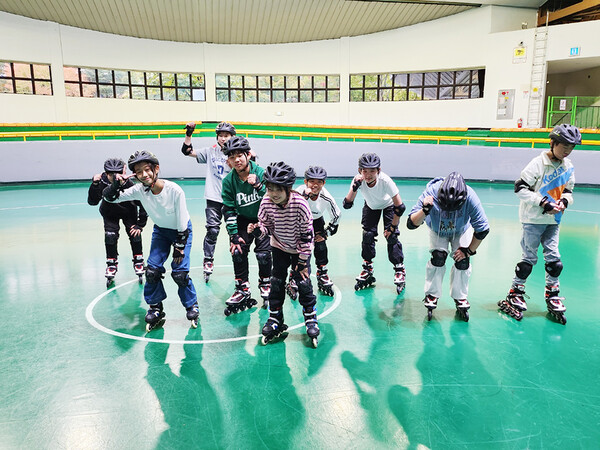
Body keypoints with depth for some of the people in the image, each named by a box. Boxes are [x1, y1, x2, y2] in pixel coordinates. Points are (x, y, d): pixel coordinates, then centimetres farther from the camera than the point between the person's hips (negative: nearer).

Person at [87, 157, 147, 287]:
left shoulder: (130, 186, -35)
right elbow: (92, 202, -37)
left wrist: (140, 225, -21)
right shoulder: (103, 182, -31)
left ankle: (138, 262, 10)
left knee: (135, 234, -11)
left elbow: (143, 205, -24)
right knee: (110, 236, -10)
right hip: (110, 213, 1)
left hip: (128, 212, -1)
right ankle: (111, 266, 8)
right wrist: (94, 185, -51)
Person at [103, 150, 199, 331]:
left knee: (179, 272, -12)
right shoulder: (140, 190, -19)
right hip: (160, 230, 4)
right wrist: (117, 183, -29)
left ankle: (192, 306, 13)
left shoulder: (174, 190, -30)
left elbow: (182, 224, -23)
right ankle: (156, 310, 14)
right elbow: (110, 197, -10)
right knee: (152, 270, -6)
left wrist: (179, 248, -18)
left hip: (181, 230, -4)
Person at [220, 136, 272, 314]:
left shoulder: (261, 173, -19)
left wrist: (258, 185, -38)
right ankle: (243, 289, 10)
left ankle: (265, 284, 16)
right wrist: (234, 236, -11)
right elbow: (229, 210, -7)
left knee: (263, 253, -12)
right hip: (243, 220, 2)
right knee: (238, 251, -8)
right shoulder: (229, 180, -12)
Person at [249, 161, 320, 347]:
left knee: (303, 282, -3)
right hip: (279, 247, 3)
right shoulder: (266, 203, -21)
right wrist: (257, 230, -29)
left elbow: (307, 234, -21)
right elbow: (266, 225, -4)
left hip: (300, 249, -3)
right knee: (276, 281, 4)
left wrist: (303, 262, -17)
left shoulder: (300, 204, -30)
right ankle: (275, 320, 20)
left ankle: (311, 319, 16)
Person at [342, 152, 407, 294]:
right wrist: (354, 187, -47)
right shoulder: (358, 180, -31)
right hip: (371, 206, 3)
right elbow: (346, 205, -35)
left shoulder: (385, 180, -38)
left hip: (388, 205, -3)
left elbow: (400, 207, -30)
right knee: (367, 235, -5)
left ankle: (399, 270, 2)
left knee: (391, 236, -14)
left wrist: (393, 227, -22)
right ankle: (367, 271, 13)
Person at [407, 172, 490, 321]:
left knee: (462, 261, -11)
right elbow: (411, 224, -38)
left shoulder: (470, 197, -39)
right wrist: (425, 210, -55)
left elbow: (482, 229, -25)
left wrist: (469, 250, -16)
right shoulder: (430, 193, -39)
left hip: (461, 231, 1)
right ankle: (431, 295, 3)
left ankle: (460, 298, 12)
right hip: (437, 231, 0)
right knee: (438, 258, -18)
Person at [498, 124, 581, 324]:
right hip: (533, 219, -6)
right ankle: (515, 293, 16)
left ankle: (553, 297, 23)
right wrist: (542, 202, -23)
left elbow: (568, 190, 16)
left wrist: (564, 200, -7)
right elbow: (520, 189, -17)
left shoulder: (568, 166, 6)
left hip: (553, 219, 6)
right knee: (529, 257, 1)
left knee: (553, 257, 7)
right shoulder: (538, 163, -15)